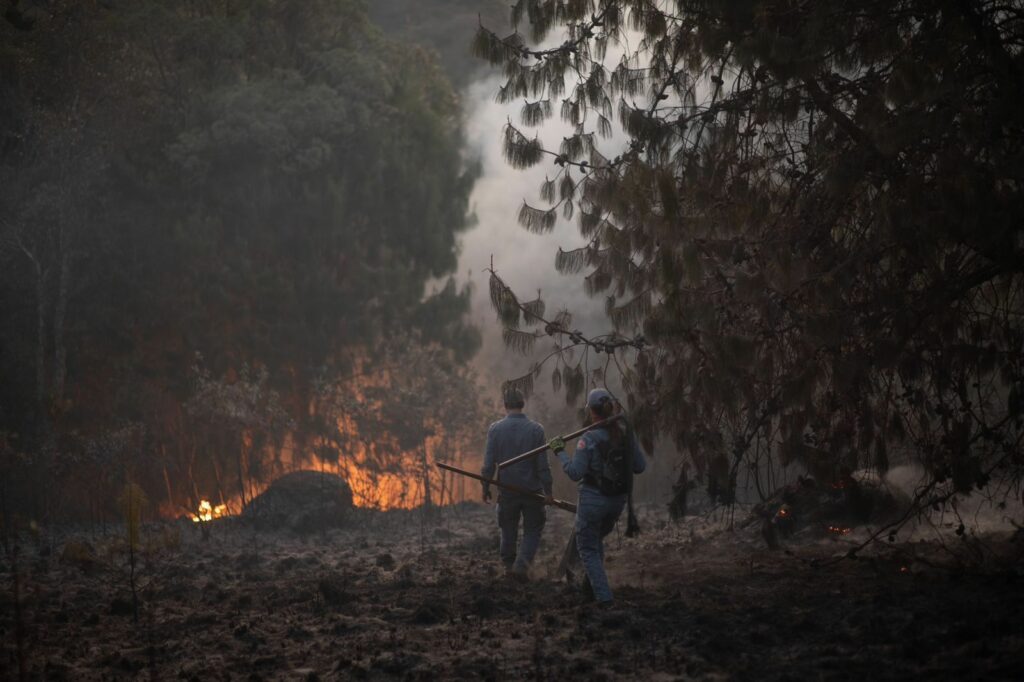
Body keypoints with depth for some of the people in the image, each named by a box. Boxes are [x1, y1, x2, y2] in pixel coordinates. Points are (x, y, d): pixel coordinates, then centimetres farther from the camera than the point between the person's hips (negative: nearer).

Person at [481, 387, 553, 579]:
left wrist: (485, 488, 5)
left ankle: (509, 564, 28)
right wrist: (548, 490, -1)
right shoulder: (536, 429, -10)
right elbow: (543, 465, -9)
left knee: (508, 530, 19)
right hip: (532, 489, -1)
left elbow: (489, 464, -7)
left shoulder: (495, 429, -8)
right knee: (532, 531, 11)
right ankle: (522, 564, -7)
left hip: (507, 489, 1)